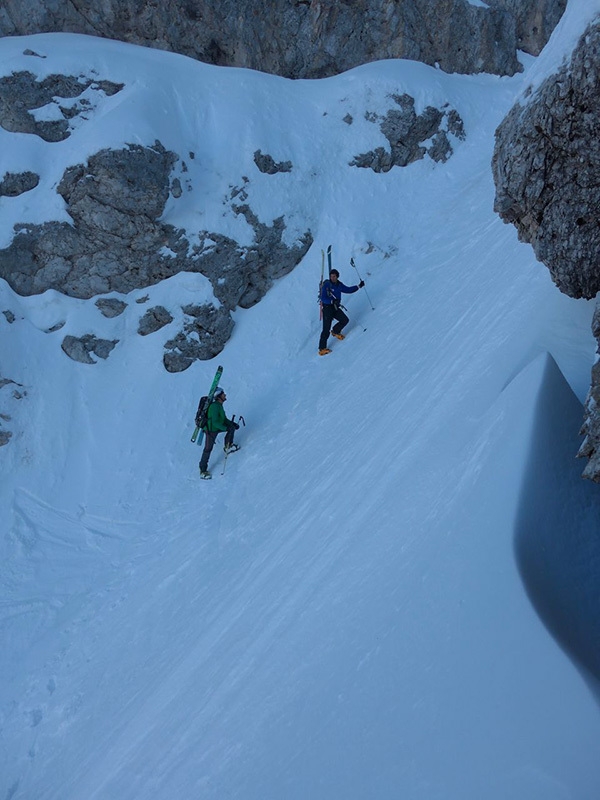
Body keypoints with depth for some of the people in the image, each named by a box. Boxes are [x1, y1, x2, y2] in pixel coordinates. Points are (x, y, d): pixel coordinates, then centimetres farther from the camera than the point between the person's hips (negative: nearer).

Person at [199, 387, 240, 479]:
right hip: (210, 430, -9)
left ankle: (228, 446, 19)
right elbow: (215, 422, -30)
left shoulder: (219, 405, 3)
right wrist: (226, 428, -27)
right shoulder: (214, 406, -26)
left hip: (217, 426, 9)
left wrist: (232, 423, 6)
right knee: (208, 449, -3)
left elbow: (223, 418, 15)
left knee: (232, 426, 5)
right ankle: (203, 471, 7)